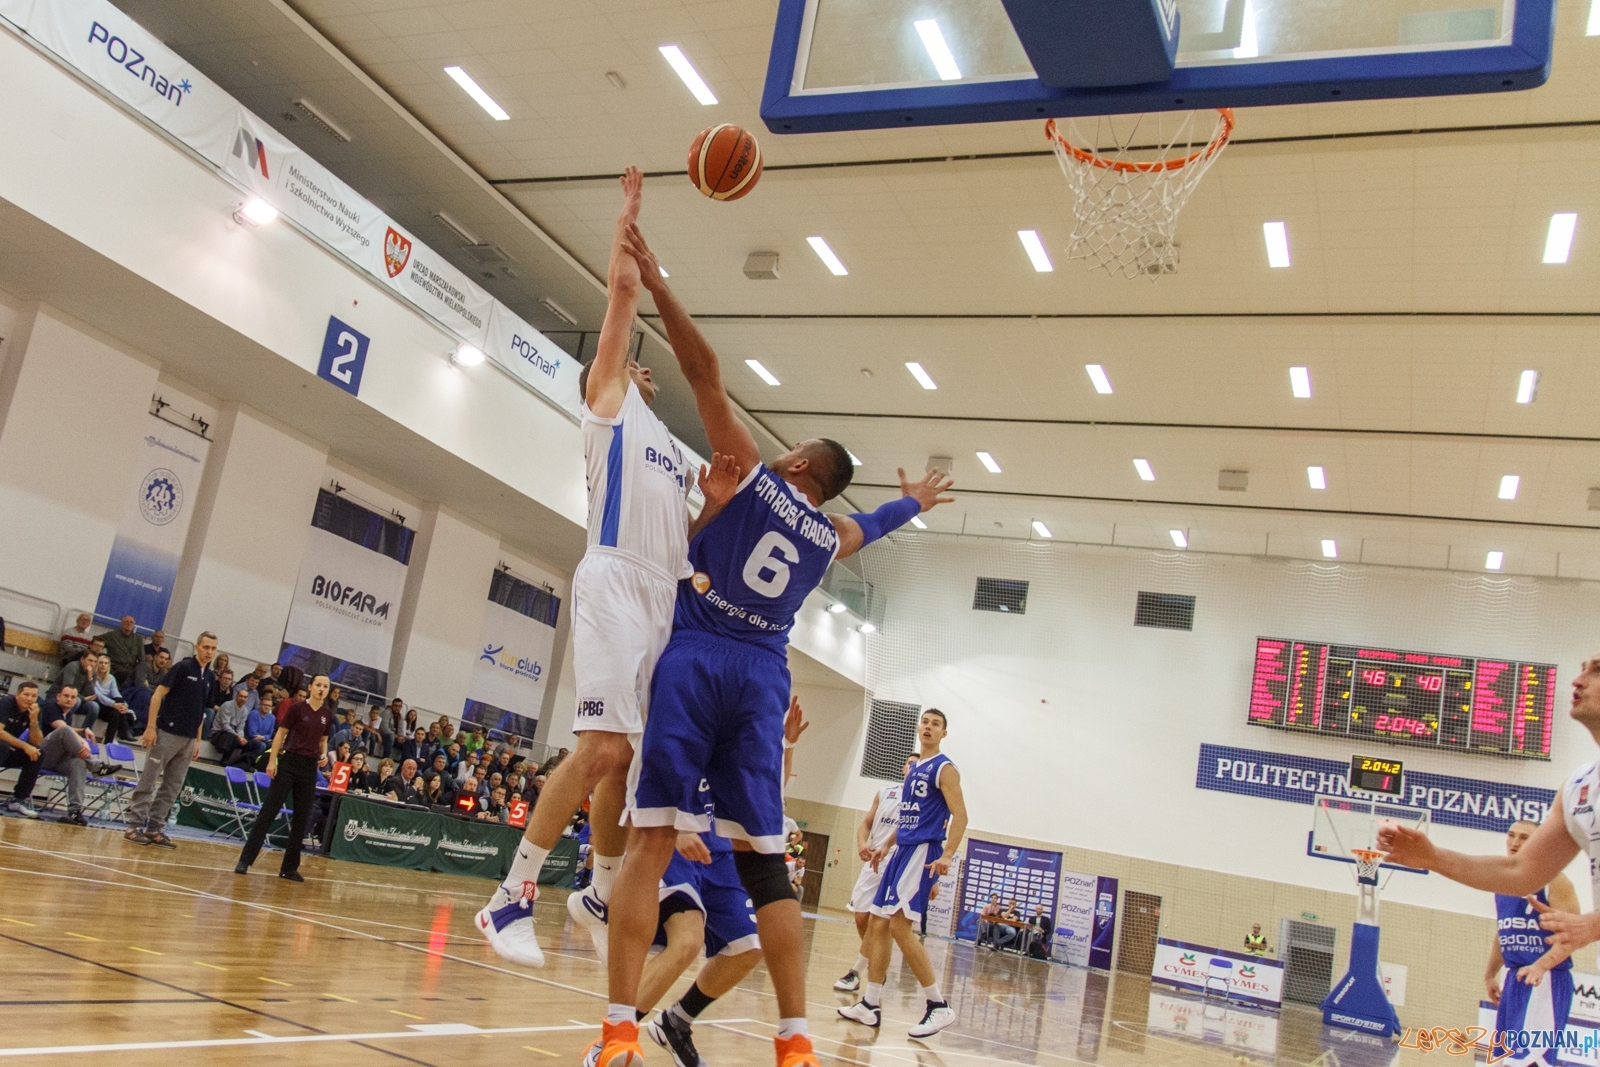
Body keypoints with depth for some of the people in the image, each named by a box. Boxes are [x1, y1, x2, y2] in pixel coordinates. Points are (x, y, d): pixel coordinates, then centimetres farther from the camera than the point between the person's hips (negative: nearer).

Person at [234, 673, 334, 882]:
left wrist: (324, 755, -1)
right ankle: (245, 860, -3)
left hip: (310, 768, 4)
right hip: (289, 763, -4)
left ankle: (289, 867, 12)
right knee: (268, 811, -6)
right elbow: (280, 734, -3)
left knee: (302, 818, 5)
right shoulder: (297, 708, -5)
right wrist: (272, 760, -10)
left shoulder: (327, 714, 7)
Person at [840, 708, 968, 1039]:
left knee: (899, 925, -18)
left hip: (923, 851, -9)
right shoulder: (914, 769, 18)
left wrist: (947, 856, -28)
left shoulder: (944, 768, -7)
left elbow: (960, 816, -16)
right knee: (877, 924, 6)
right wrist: (886, 846, 27)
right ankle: (871, 1005, 11)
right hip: (901, 850, 9)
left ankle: (939, 1006, -11)